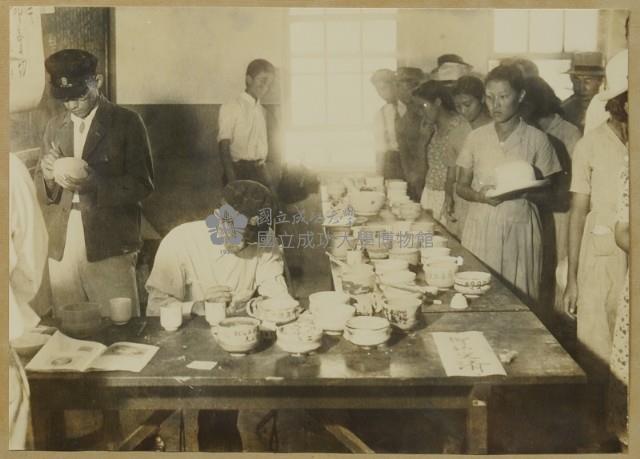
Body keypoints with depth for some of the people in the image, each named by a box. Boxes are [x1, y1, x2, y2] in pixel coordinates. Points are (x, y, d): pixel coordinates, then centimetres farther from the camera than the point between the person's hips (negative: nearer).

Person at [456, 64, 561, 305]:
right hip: (481, 228, 2)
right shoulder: (476, 137, 5)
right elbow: (461, 186, 10)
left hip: (519, 230, -1)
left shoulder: (536, 139, 0)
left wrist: (520, 192, -17)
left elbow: (545, 193, 3)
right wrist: (480, 195, -11)